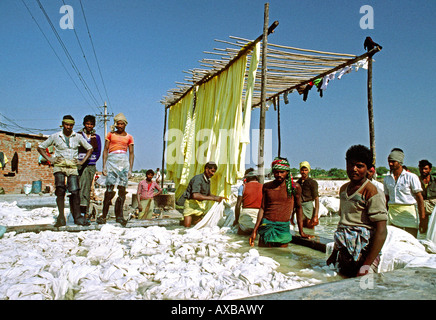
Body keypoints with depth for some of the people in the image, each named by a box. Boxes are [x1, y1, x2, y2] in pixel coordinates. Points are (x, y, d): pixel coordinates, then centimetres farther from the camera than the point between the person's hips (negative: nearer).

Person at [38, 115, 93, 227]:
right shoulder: (55, 136, 6)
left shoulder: (78, 137, 8)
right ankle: (61, 217, -16)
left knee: (75, 191, -7)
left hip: (73, 167, 1)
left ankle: (77, 217, 1)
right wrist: (50, 159, 2)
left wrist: (82, 161, 6)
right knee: (60, 189, -19)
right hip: (59, 166, -1)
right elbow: (40, 147, 15)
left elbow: (90, 148, 17)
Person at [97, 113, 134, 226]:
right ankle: (104, 215, -2)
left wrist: (130, 169, 4)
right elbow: (105, 150, 10)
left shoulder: (129, 137, 16)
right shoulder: (110, 134, 15)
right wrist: (104, 166, 0)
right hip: (111, 161, -1)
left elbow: (131, 153, 13)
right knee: (109, 189, -8)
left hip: (124, 162, 1)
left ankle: (119, 215, 1)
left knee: (122, 189, -4)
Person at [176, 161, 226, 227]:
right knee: (187, 226, -12)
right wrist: (213, 198, -35)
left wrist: (218, 197, 2)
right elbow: (195, 195, -35)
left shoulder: (208, 181, 7)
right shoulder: (198, 178, -21)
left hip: (199, 205, 8)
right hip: (190, 203, -8)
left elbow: (208, 195, 21)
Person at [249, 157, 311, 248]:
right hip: (267, 225, 1)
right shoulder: (266, 187, 4)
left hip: (284, 227, -1)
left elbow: (298, 208, 9)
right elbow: (262, 208, 9)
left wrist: (301, 232, 11)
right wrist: (254, 231, 4)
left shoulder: (295, 187, -2)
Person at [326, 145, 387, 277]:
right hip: (344, 254, 7)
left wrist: (367, 265, -23)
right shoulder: (344, 189, 10)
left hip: (363, 253, -7)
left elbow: (381, 231, -18)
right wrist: (334, 252, 19)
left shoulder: (371, 192, -13)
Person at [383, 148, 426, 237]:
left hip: (409, 213, -3)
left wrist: (422, 219, -8)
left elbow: (420, 198, -3)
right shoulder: (387, 179, 12)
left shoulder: (411, 177, 0)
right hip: (392, 213, 3)